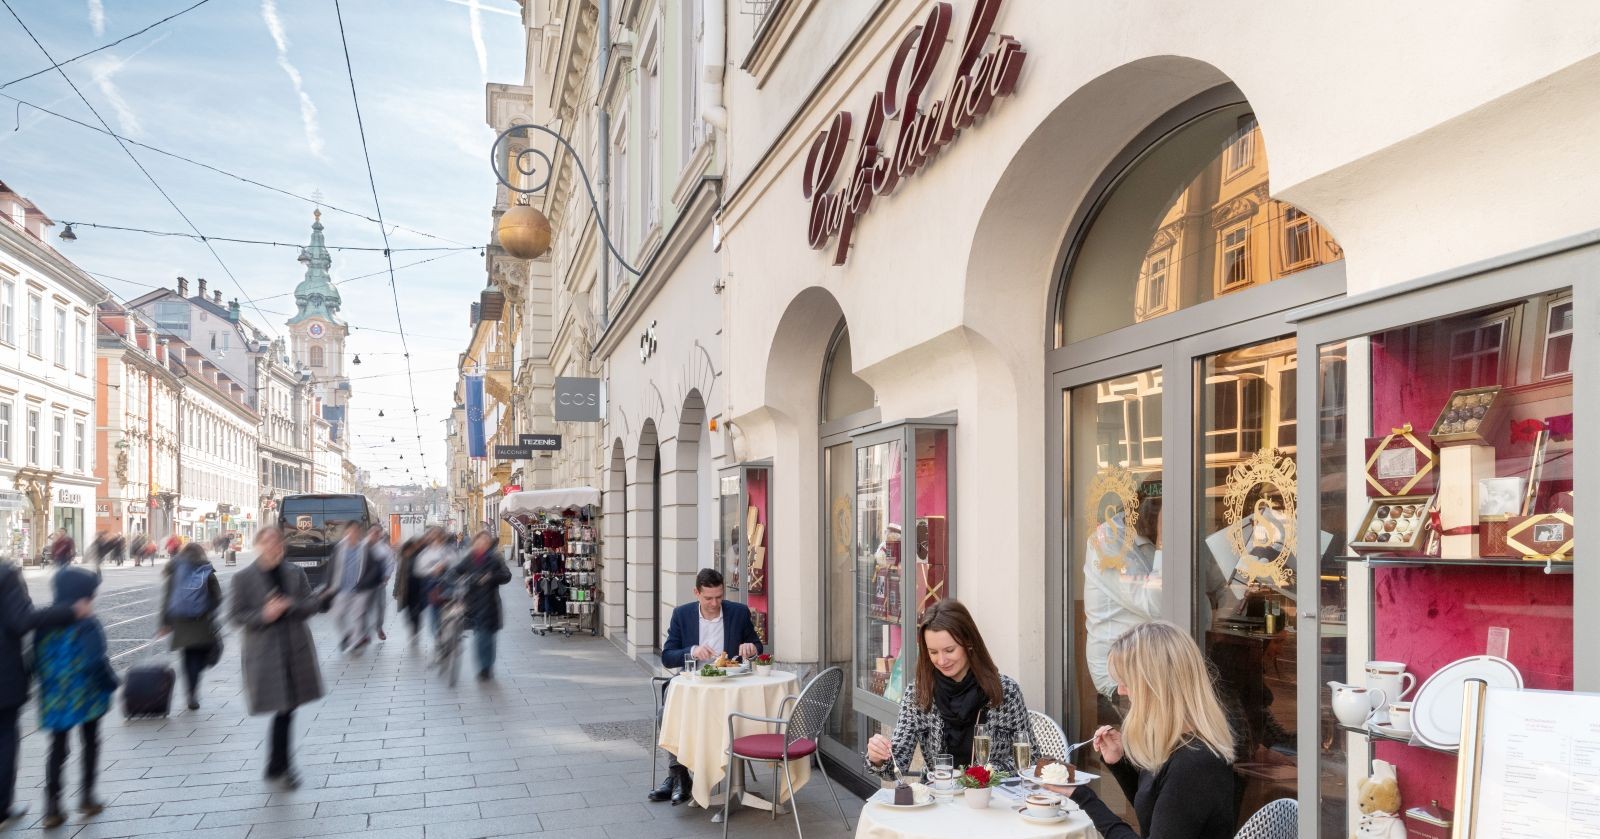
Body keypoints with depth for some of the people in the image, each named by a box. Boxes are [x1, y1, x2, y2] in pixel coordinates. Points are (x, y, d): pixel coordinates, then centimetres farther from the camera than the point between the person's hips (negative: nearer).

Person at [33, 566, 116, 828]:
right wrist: (110, 684, -9)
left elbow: (36, 662, 5)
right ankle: (86, 798, 19)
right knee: (90, 744, 14)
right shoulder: (87, 626, -17)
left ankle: (52, 808, 7)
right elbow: (95, 662, -24)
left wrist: (49, 684, 18)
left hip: (54, 698, 4)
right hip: (86, 697, -4)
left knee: (58, 749, 12)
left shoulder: (44, 624, 0)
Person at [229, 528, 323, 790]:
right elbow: (235, 615, -4)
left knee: (287, 707, 10)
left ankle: (278, 766, 27)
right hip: (264, 650, -4)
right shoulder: (243, 577, -2)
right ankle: (279, 767, 8)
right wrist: (264, 615, -20)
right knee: (283, 708, -6)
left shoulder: (294, 572, 6)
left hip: (295, 648, 4)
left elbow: (311, 603, 4)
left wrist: (290, 605, -15)